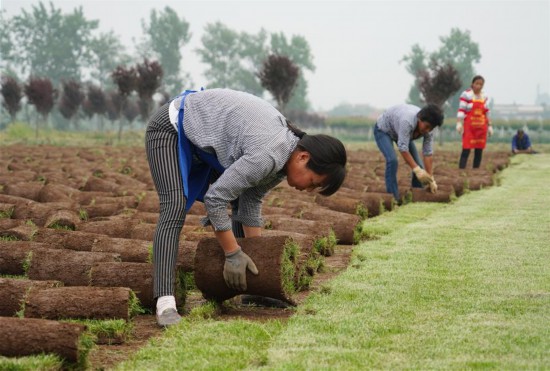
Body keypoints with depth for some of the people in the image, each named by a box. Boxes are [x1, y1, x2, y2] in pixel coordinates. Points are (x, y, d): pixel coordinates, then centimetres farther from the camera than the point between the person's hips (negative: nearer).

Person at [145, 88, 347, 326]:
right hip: (171, 128, -10)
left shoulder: (285, 159, -6)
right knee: (175, 210, -25)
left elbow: (252, 203, 0)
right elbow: (214, 199, -31)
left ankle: (248, 289, 17)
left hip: (203, 139, 10)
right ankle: (165, 304, -33)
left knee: (243, 201, 10)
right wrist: (233, 253, -24)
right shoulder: (267, 156, -35)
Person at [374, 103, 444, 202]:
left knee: (418, 163, -4)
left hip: (400, 131, 6)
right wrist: (417, 169, -45)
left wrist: (431, 179, -20)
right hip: (383, 130, -6)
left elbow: (428, 154, -19)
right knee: (392, 160, -27)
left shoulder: (428, 128, -23)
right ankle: (393, 197, -20)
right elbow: (403, 149, -43)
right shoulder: (407, 121, -43)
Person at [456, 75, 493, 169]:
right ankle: (461, 169, -13)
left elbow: (486, 113, 17)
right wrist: (459, 123, -17)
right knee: (466, 149, -12)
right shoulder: (466, 94, -6)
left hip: (481, 127, 5)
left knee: (479, 150, 3)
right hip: (469, 126, -5)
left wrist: (489, 126, 16)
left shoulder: (484, 97, 11)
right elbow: (461, 110, -9)